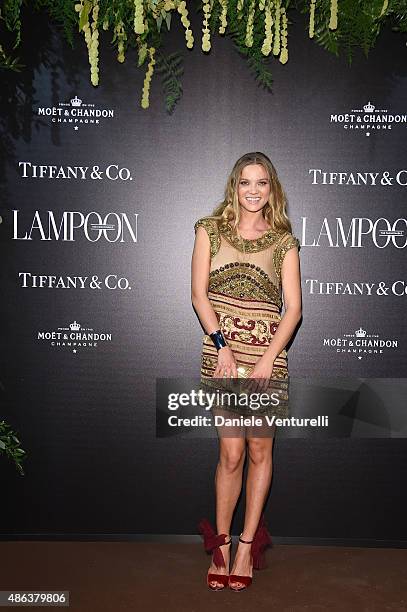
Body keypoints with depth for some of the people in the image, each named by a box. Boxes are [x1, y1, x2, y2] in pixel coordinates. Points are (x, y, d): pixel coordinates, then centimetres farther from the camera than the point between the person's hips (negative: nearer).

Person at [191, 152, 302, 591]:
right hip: (220, 353, 0)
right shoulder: (211, 230, 5)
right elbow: (199, 294, 0)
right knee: (231, 452, -1)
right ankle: (221, 543, 16)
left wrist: (267, 360, -12)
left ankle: (247, 544, 20)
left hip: (268, 356, 1)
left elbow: (293, 307, -1)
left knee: (259, 449, 6)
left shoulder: (284, 242, 5)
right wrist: (222, 345, -11)